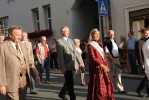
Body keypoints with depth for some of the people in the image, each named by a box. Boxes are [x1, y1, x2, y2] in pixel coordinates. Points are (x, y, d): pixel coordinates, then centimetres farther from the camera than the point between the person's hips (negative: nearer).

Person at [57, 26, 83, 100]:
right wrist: (63, 67, -18)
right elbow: (60, 56, -13)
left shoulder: (71, 40, 16)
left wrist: (79, 62, 12)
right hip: (66, 66, -7)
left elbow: (75, 52, 17)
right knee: (70, 83, -2)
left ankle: (62, 93, 36)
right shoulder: (59, 42, -8)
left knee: (69, 82, 18)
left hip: (72, 65, 8)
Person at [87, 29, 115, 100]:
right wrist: (102, 65, -23)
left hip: (103, 67, 7)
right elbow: (93, 58, -16)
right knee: (97, 85, -4)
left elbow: (104, 56, 16)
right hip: (96, 68, -7)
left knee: (106, 84, 6)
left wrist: (106, 65, 6)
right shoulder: (90, 45, -7)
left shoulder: (99, 44, 16)